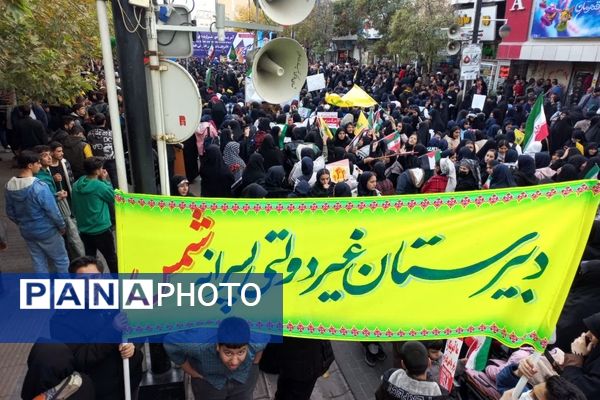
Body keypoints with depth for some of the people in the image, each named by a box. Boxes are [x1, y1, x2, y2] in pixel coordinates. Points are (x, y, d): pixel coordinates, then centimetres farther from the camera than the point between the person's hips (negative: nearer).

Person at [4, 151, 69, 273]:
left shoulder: (9, 186, -4)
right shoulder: (39, 187, -26)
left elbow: (10, 213, 7)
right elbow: (53, 211, -21)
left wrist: (23, 224, 21)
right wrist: (62, 226, -5)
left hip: (26, 232, 7)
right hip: (46, 231, -7)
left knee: (38, 262, 19)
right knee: (61, 260, 10)